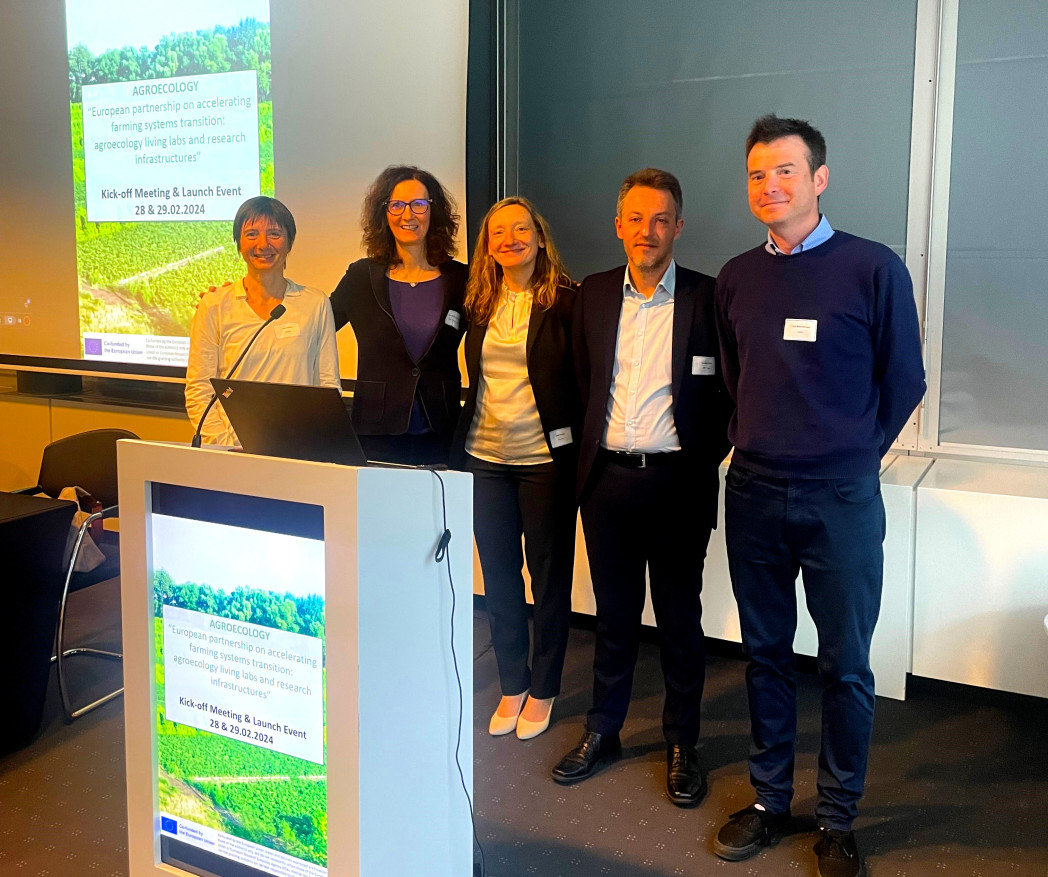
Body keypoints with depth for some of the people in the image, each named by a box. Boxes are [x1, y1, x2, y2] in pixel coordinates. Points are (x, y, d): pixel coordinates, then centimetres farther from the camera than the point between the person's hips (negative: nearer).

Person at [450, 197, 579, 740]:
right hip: (486, 457, 5)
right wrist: (460, 443, 10)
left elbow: (584, 378, -5)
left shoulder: (566, 301, -5)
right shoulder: (478, 304, 8)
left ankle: (543, 690, 22)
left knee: (549, 576, 7)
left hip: (545, 458, -4)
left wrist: (578, 447, -10)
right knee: (498, 575, 11)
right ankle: (512, 685, 27)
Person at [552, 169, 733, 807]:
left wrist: (705, 459, -4)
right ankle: (603, 732, 29)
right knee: (614, 613, 15)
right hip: (608, 479, 3)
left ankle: (683, 743, 24)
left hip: (677, 482, -3)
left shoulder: (706, 297, -3)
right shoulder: (594, 295, 8)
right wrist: (588, 454, 7)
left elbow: (728, 392, 0)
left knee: (680, 618, 8)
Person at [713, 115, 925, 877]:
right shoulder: (736, 277, 6)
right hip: (753, 493, 4)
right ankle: (770, 800, 28)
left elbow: (904, 381, 2)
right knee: (765, 654, 13)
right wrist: (757, 444, 13)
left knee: (845, 666, 6)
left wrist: (853, 454, 5)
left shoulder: (873, 268, -6)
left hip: (842, 500, -3)